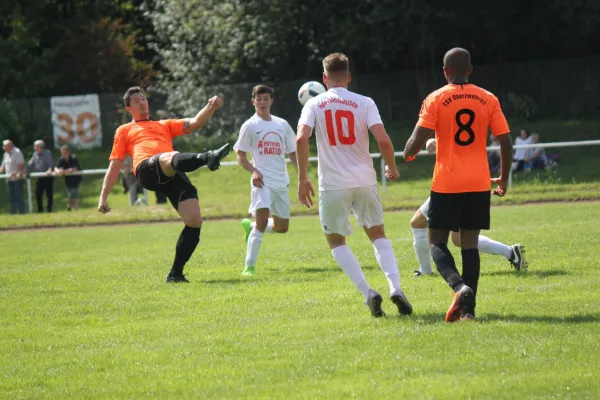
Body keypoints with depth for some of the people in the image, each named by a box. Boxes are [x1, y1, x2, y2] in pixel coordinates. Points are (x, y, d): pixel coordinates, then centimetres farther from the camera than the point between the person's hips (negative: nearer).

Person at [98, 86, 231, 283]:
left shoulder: (165, 125, 39)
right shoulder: (124, 130, 32)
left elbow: (194, 123, 25)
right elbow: (114, 165, 26)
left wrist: (210, 107, 5)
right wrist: (103, 196, 14)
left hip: (173, 175, 4)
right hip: (147, 169, -4)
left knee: (194, 220, -15)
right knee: (172, 158, -40)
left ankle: (176, 273, -6)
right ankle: (207, 158, -75)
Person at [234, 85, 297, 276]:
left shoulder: (282, 124, 13)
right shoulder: (250, 126, 1)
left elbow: (292, 153, 19)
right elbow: (241, 156, 1)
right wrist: (253, 171, -18)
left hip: (282, 181, 5)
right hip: (263, 180, -5)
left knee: (282, 227, 10)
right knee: (262, 220, -21)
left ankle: (250, 225, 37)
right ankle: (249, 266, -18)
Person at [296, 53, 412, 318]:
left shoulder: (314, 105, 1)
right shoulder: (364, 103, 0)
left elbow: (301, 139, -13)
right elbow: (383, 140, -10)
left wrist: (302, 178, -6)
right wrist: (392, 169, 8)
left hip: (332, 184, -1)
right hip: (365, 181, 1)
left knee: (336, 240, 14)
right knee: (377, 234, 17)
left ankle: (367, 292, -4)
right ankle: (395, 287, -4)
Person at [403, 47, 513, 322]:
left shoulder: (435, 100, -5)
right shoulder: (488, 100, 4)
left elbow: (417, 141, -11)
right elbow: (506, 143, 3)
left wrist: (406, 156, 12)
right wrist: (503, 179, 16)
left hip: (446, 184, -3)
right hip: (479, 184, 3)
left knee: (437, 242, 5)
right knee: (470, 243, 7)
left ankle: (460, 287, -21)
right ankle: (468, 308, -2)